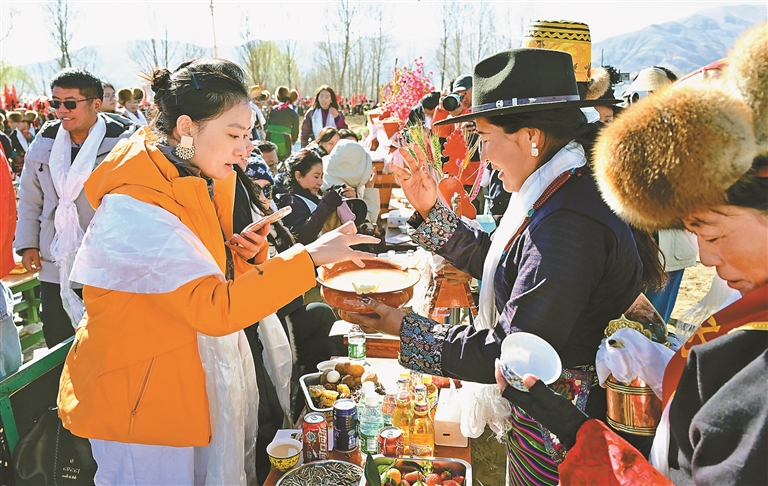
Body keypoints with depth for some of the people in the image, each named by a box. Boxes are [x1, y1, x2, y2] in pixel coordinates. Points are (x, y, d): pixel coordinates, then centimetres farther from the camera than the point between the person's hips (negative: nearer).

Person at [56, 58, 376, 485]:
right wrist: (308, 256, -32)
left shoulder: (199, 182, 2)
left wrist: (244, 254, -8)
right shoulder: (134, 205, -25)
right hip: (144, 397, -8)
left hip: (201, 379, 8)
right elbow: (214, 309, -32)